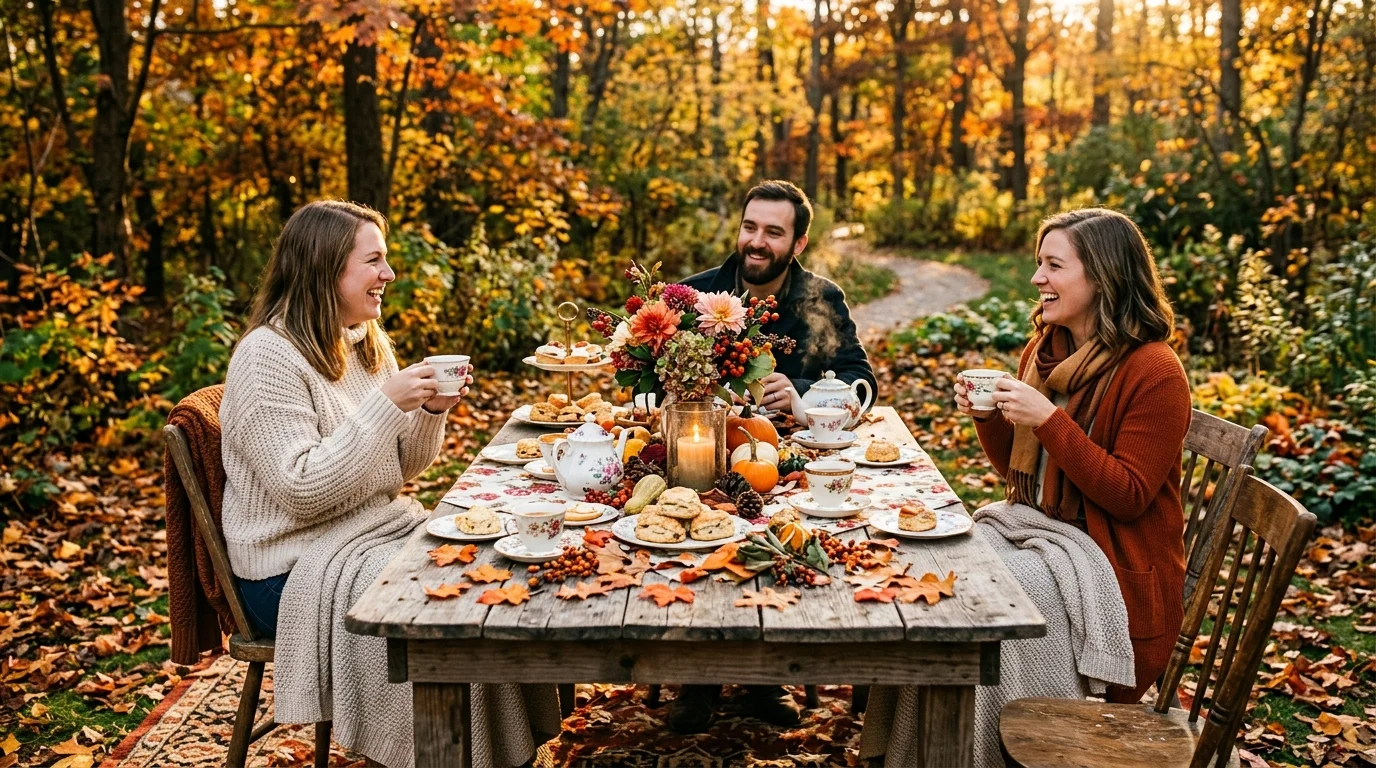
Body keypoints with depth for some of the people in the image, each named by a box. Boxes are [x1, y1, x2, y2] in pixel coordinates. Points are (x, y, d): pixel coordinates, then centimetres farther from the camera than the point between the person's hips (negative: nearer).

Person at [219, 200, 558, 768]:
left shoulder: (365, 344, 10)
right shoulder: (268, 357, -15)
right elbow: (302, 493, -23)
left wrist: (431, 413, -6)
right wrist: (386, 404, -24)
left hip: (383, 531, 8)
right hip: (300, 568, -8)